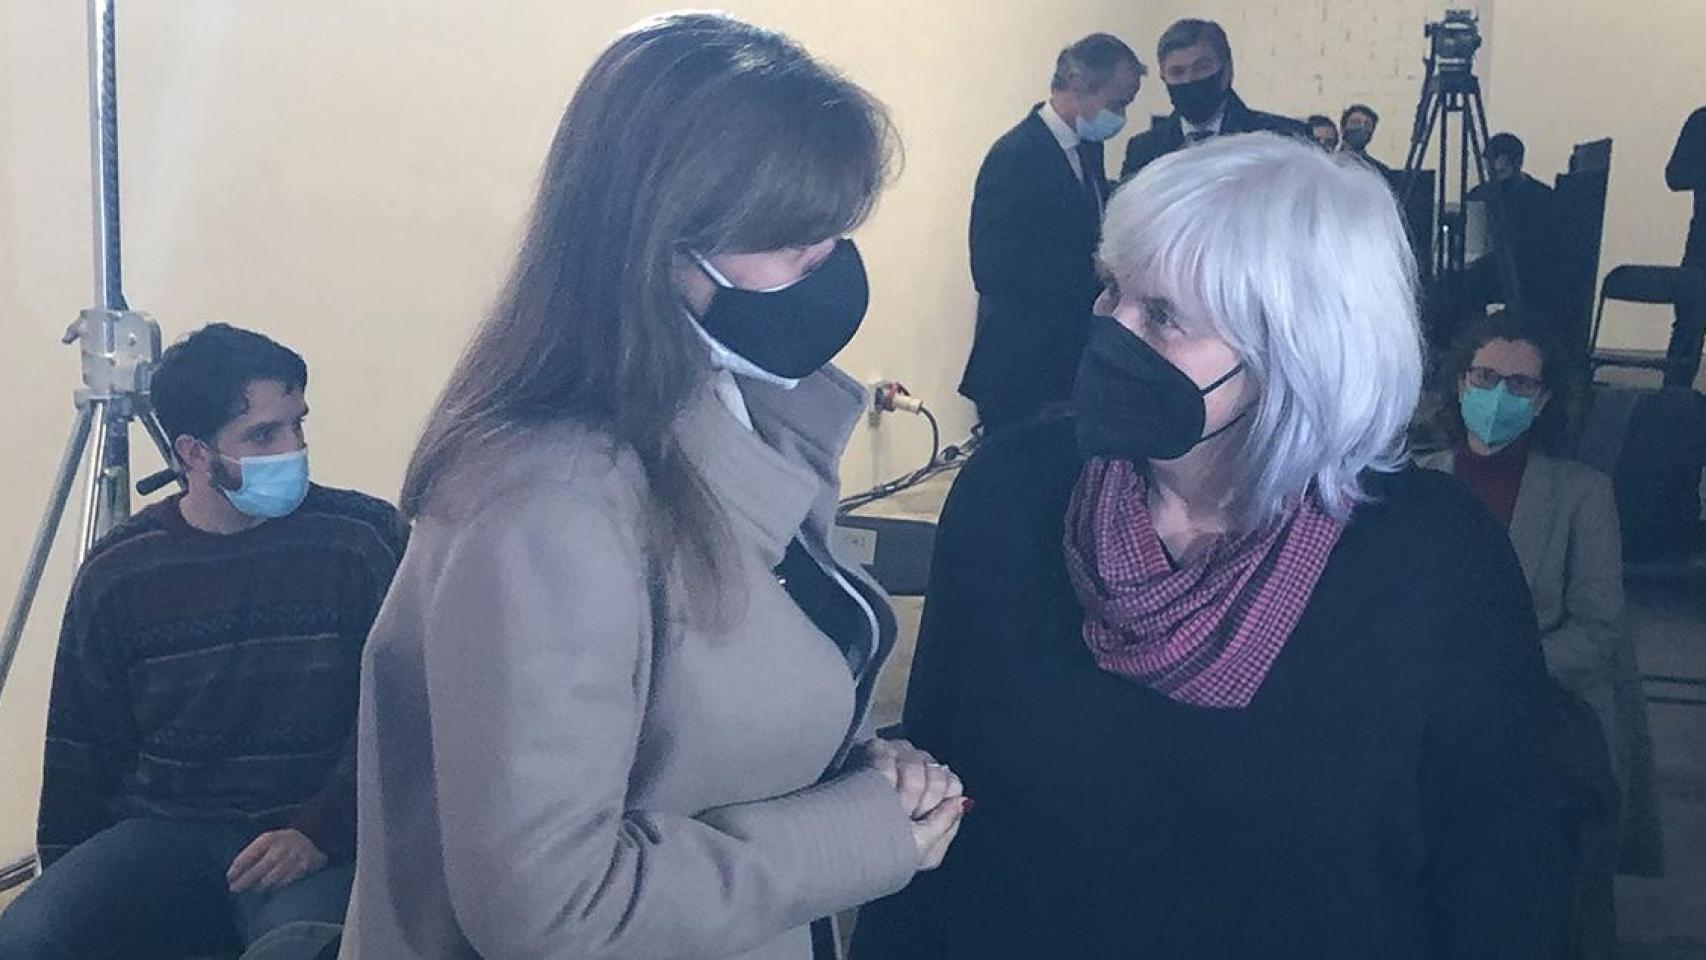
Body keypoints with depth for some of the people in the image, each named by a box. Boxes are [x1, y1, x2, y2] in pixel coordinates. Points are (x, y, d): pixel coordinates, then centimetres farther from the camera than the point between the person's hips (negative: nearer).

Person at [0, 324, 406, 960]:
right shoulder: (116, 571, 7)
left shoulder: (361, 541, -1)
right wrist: (65, 877, 12)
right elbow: (82, 746, 16)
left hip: (318, 840, -3)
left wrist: (322, 831, -13)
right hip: (164, 829, 3)